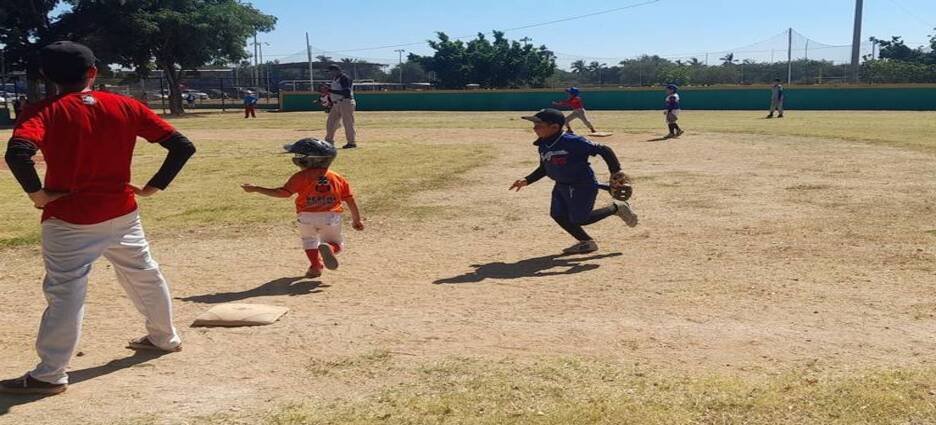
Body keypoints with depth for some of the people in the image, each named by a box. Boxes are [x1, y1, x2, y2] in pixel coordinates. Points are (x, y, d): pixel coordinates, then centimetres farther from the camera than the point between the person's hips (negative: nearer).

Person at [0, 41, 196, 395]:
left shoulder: (43, 111, -8)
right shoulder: (124, 106, 1)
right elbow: (183, 146, -4)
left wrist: (36, 193, -14)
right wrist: (154, 187, 3)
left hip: (69, 220, -4)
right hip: (122, 214, 4)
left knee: (65, 293, 2)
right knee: (145, 275, 21)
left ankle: (50, 375, 9)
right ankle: (164, 337, 39)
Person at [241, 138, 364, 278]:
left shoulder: (301, 177, -4)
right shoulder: (337, 177, 9)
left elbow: (284, 192, -13)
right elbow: (350, 200, 9)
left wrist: (256, 189, -9)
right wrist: (357, 220, 20)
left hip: (307, 217, -1)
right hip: (332, 217, 2)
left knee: (309, 240, 26)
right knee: (336, 242, 21)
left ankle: (315, 265, 6)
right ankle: (328, 248, -15)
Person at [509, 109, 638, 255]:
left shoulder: (572, 142, -25)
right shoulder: (543, 146, 0)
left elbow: (603, 150, -22)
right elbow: (543, 169, 16)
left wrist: (616, 171, -29)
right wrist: (526, 181, 3)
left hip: (583, 185, -8)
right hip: (561, 185, 8)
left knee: (578, 219, -7)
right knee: (558, 215, 6)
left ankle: (616, 208, 13)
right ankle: (587, 243, 24)